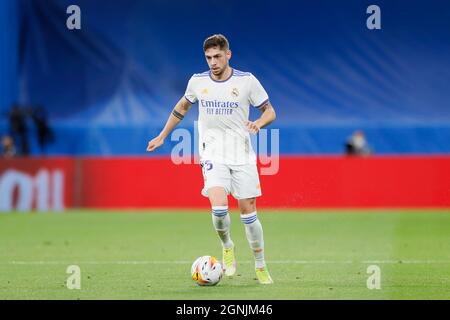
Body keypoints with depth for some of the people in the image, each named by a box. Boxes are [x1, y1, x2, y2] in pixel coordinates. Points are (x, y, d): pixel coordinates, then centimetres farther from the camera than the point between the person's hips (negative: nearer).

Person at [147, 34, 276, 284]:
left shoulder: (247, 81, -4)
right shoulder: (197, 81, 3)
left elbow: (270, 111, 4)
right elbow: (182, 107, 21)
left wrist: (259, 123, -19)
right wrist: (162, 136, 24)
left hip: (242, 156, 0)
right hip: (213, 155, 0)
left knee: (248, 213, 0)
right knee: (219, 207, -20)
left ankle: (260, 267, 15)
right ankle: (227, 247, 9)